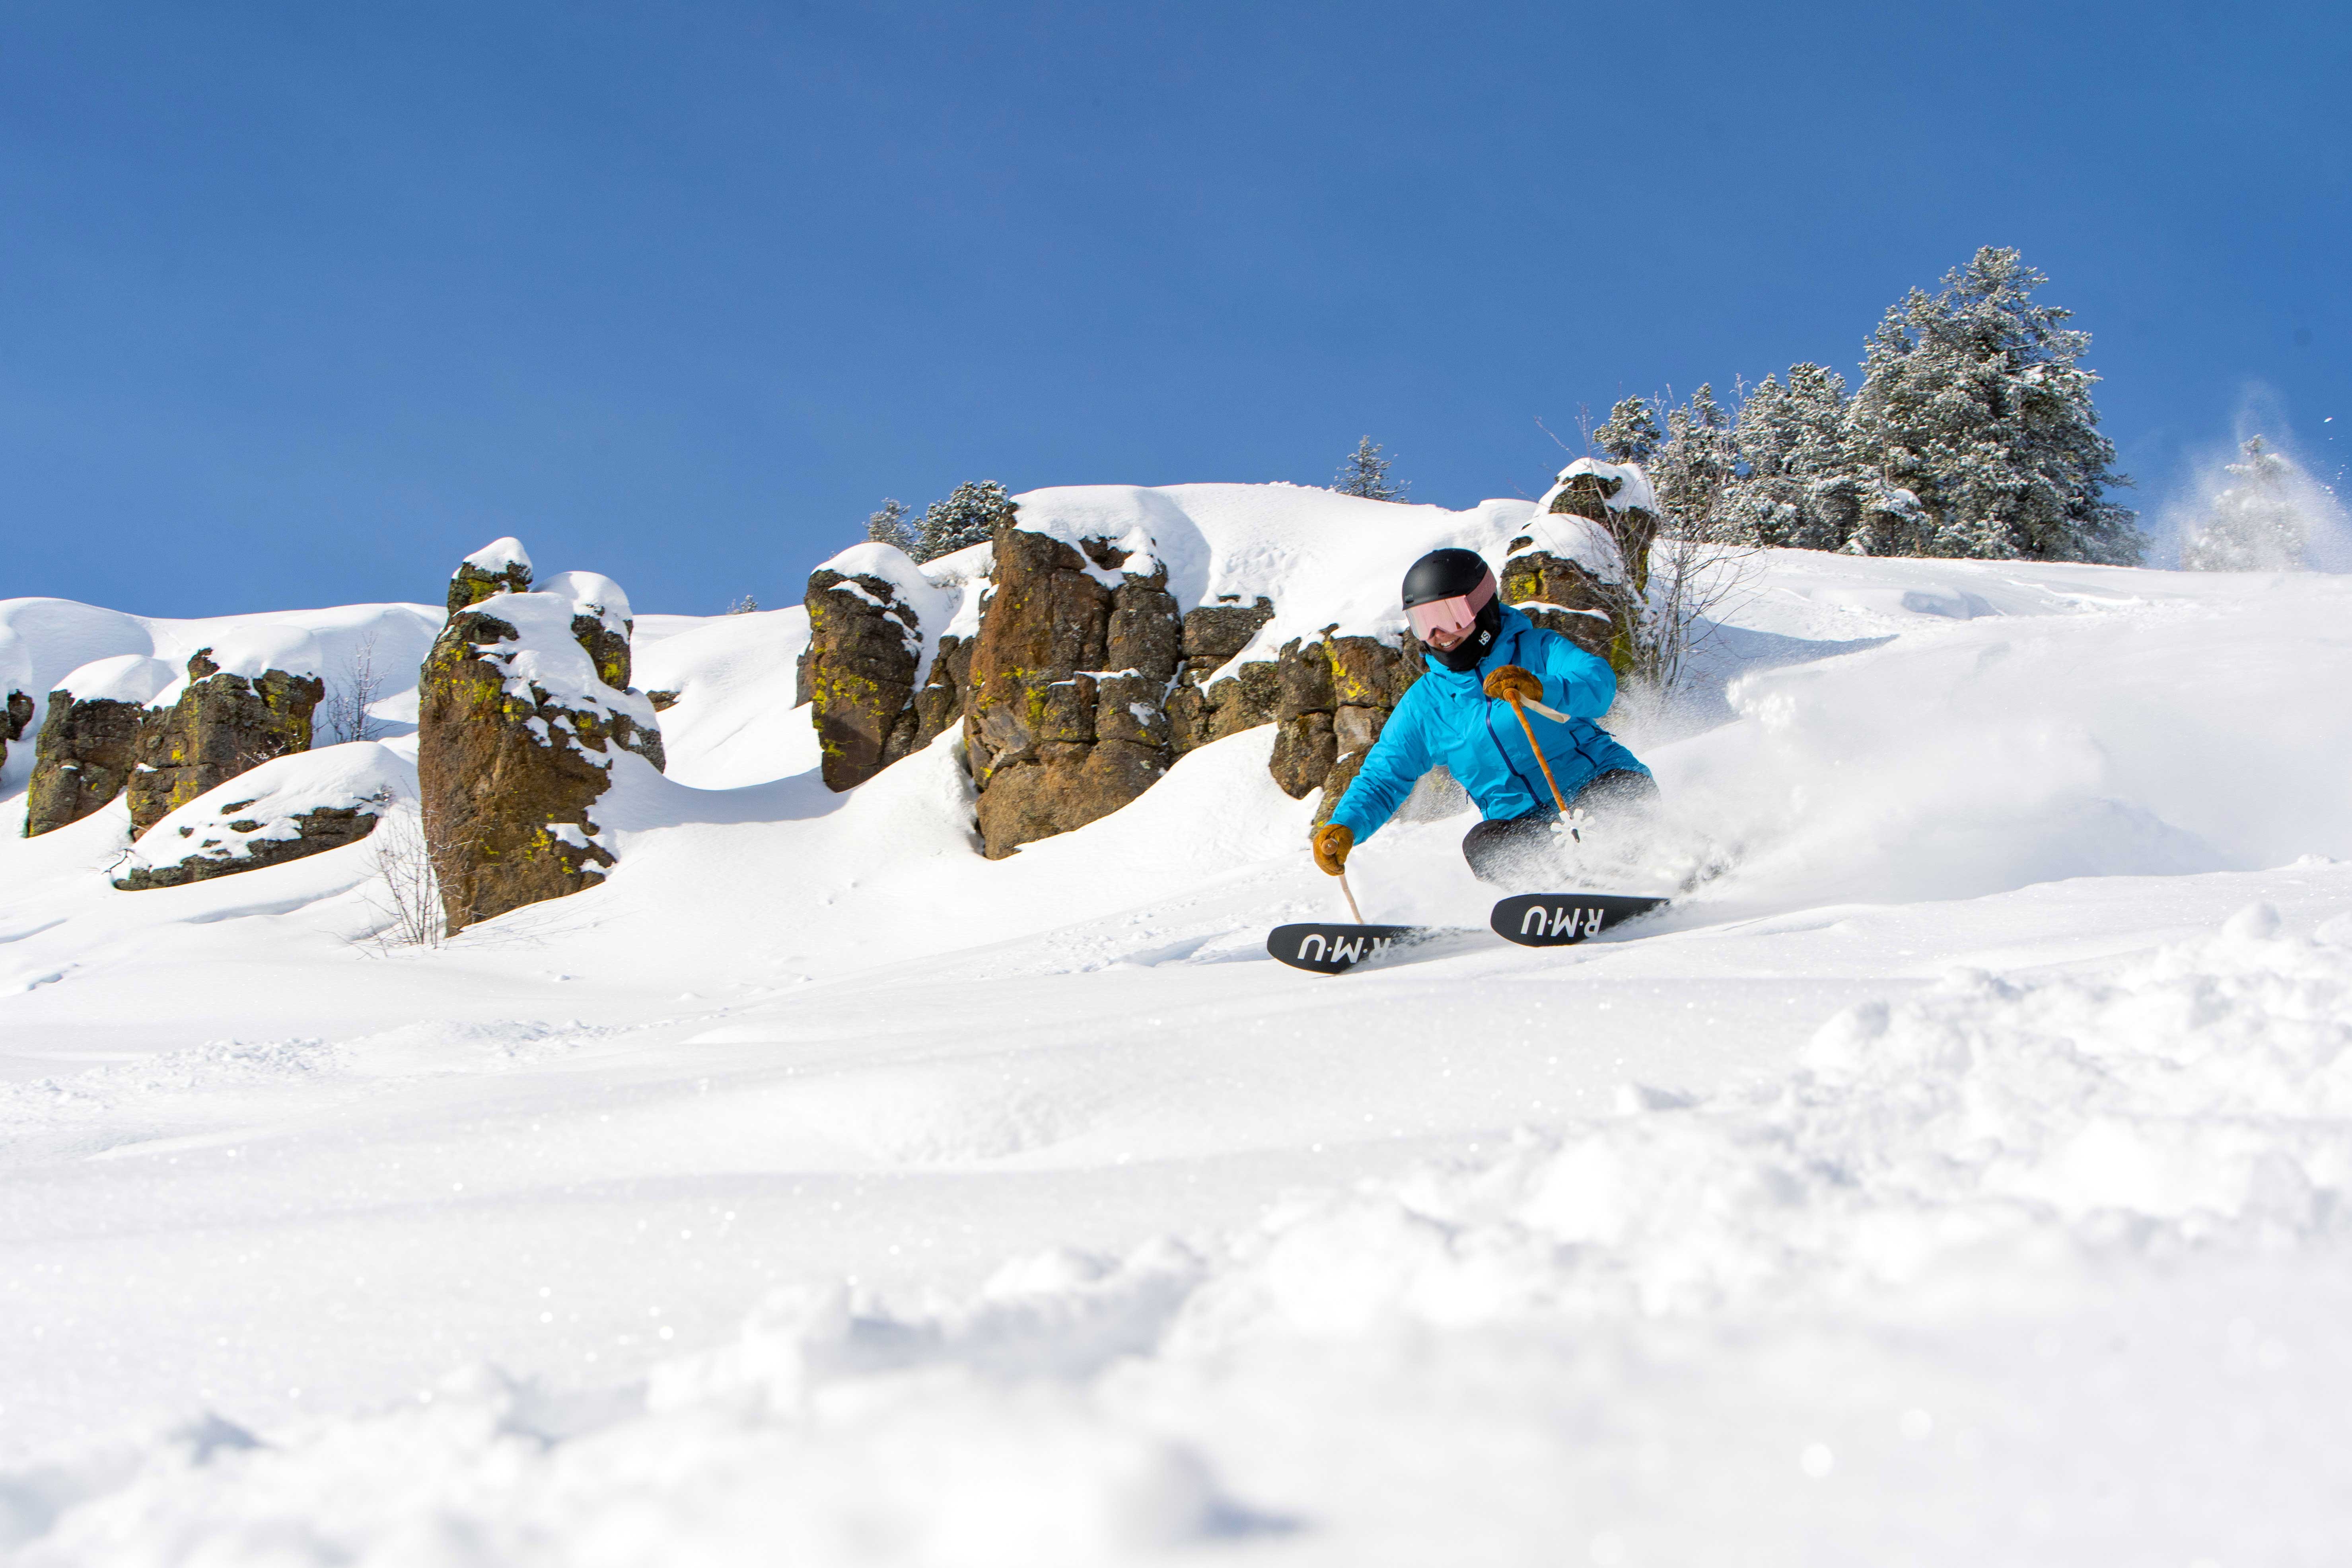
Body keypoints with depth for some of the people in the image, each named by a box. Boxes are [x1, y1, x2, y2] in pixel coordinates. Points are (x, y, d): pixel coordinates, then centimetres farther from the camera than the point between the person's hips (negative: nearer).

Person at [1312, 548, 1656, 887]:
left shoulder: (1538, 649, -2)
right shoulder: (1423, 704, 8)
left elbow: (1599, 684, -21)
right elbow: (1382, 779, 10)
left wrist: (1541, 690, -44)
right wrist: (1344, 828, -11)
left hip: (1599, 785, -3)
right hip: (1523, 824, 3)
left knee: (1626, 789, -35)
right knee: (1483, 847, -29)